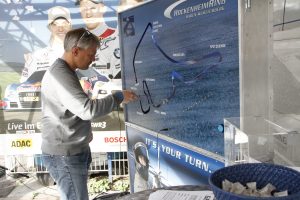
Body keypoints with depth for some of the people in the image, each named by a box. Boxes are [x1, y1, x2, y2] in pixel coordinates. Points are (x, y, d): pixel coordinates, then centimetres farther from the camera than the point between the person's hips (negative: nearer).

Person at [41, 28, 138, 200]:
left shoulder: (64, 72, 14)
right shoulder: (60, 74, -20)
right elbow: (87, 109, -29)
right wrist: (119, 97, -17)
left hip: (73, 151, 10)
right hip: (65, 155, -10)